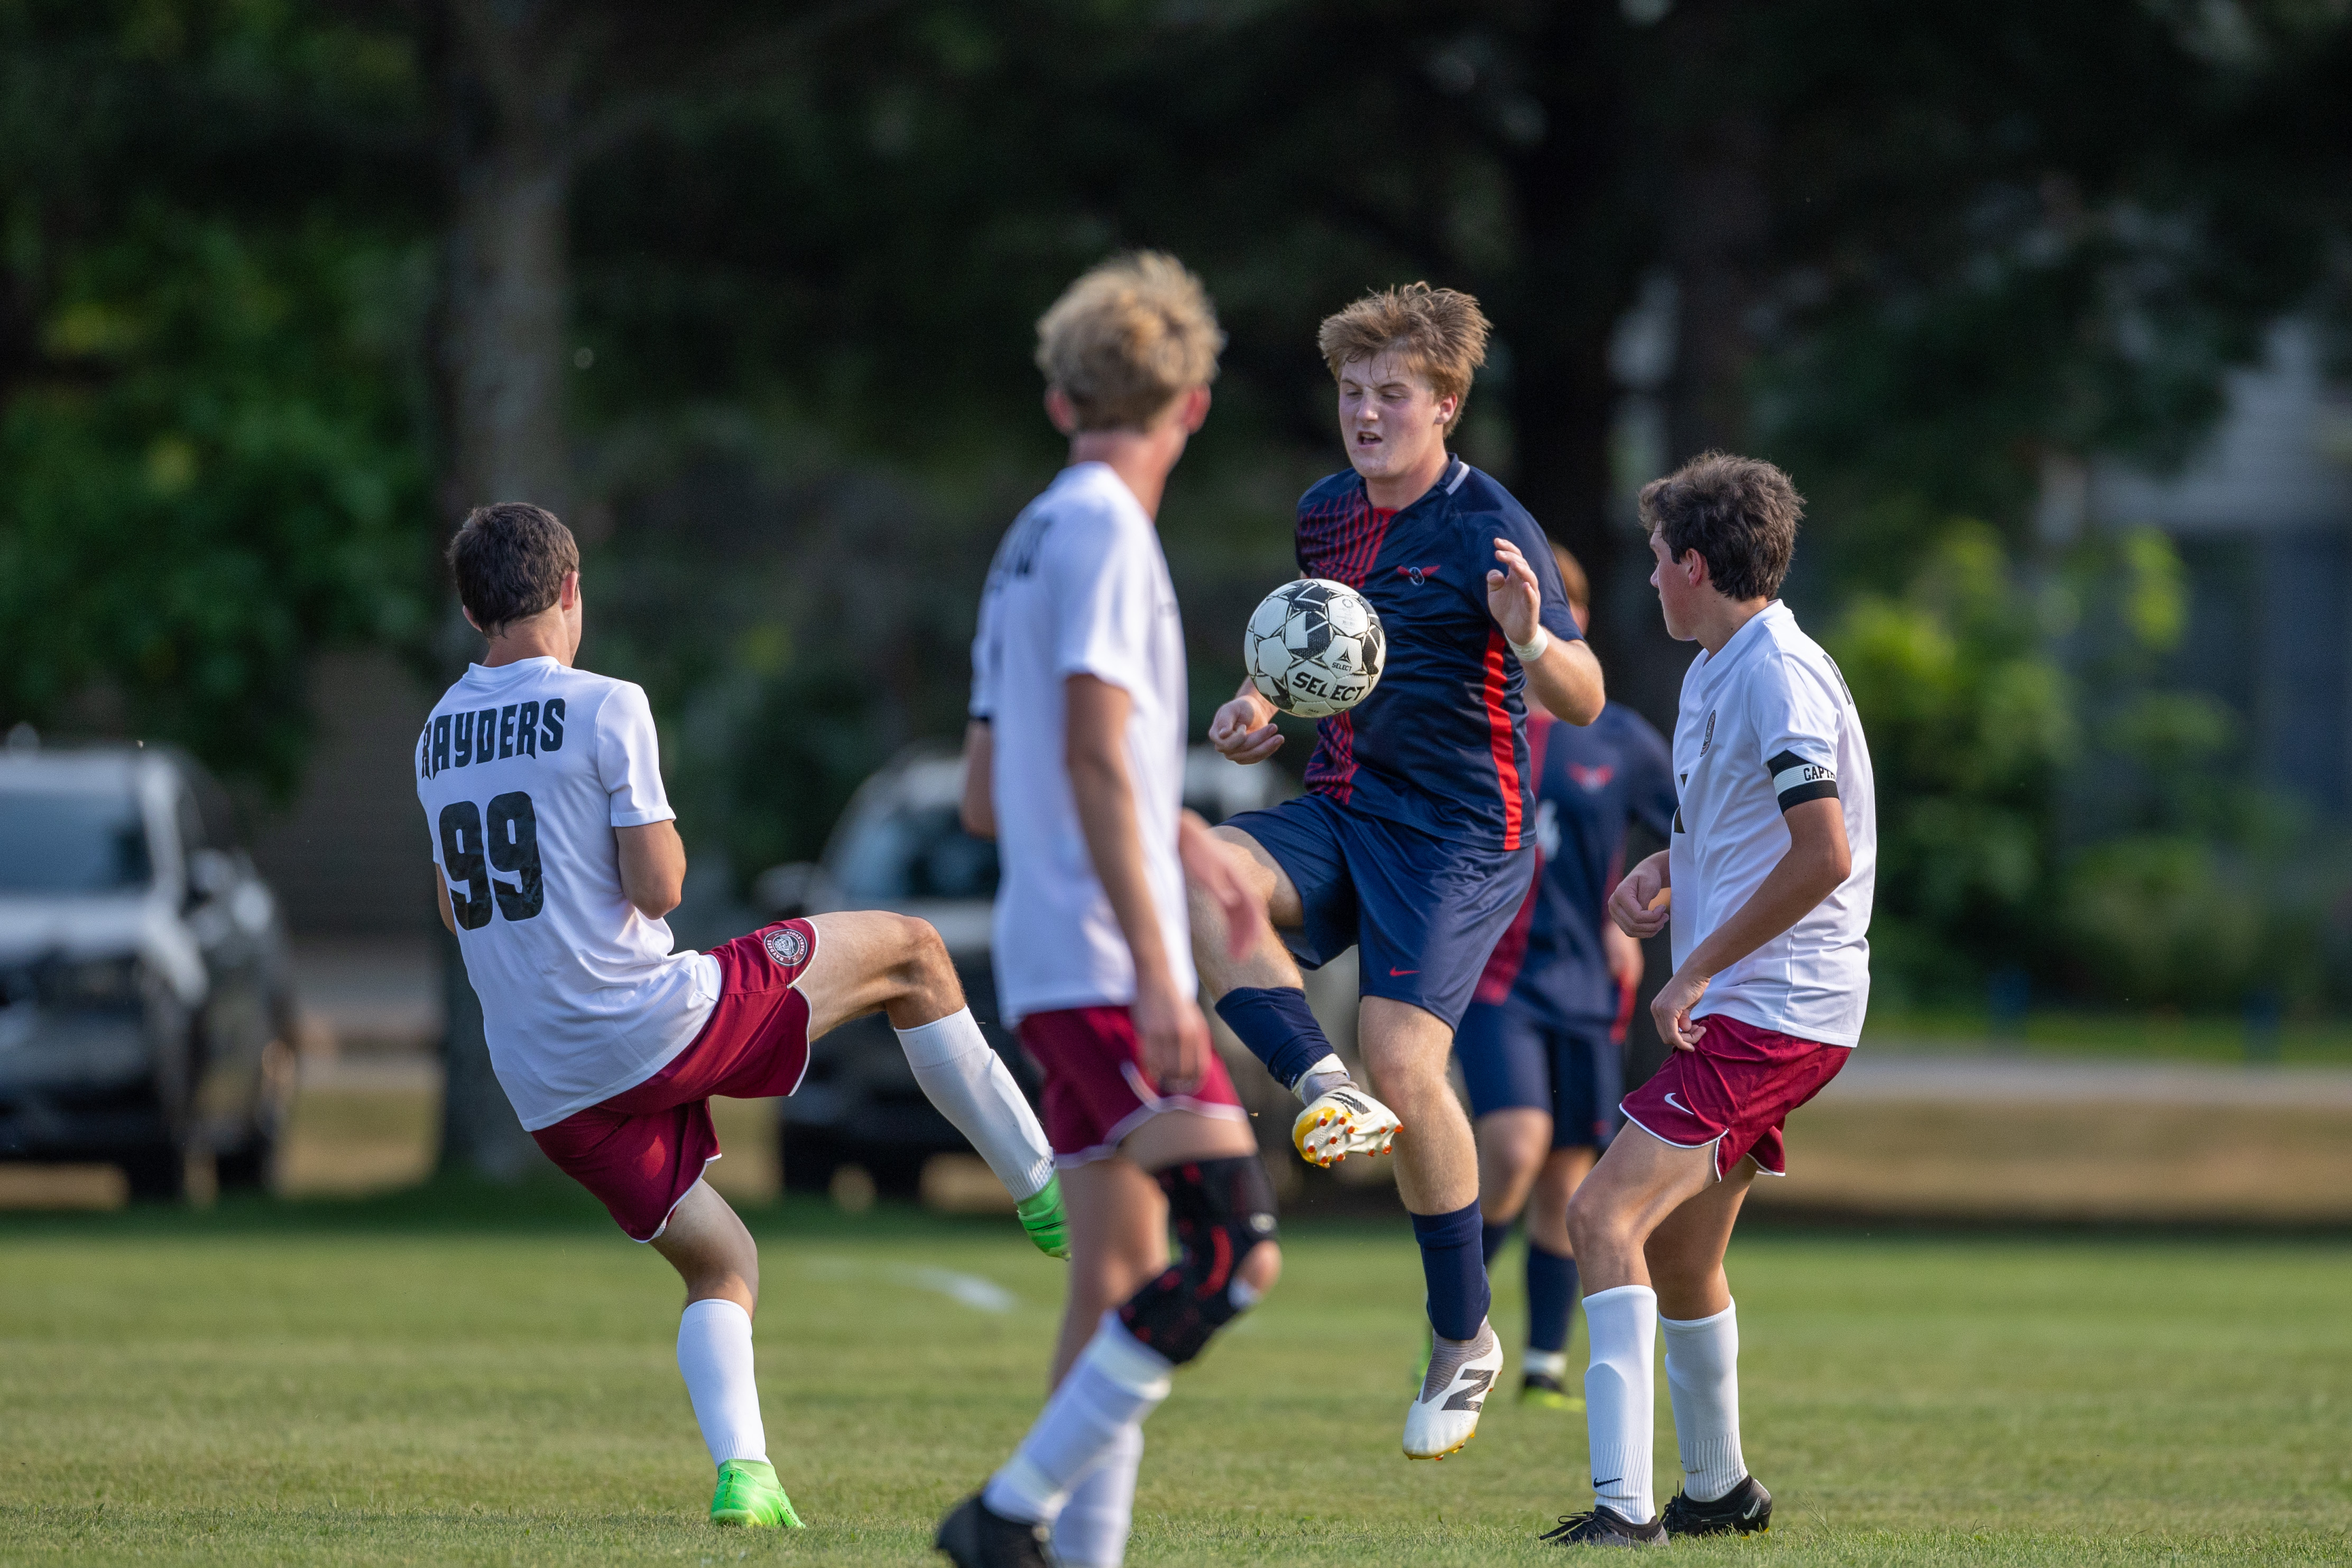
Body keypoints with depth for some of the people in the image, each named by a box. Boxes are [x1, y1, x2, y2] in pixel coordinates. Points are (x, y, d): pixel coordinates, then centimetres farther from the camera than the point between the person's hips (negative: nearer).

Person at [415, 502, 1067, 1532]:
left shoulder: (438, 738, 11)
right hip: (652, 1025, -6)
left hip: (545, 1090, 6)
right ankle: (1043, 1186, 17)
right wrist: (665, 834, 7)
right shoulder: (606, 709, -10)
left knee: (719, 1262, 20)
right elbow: (657, 888, -13)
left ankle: (741, 1472, -2)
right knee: (909, 953, 12)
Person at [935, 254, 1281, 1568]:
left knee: (1123, 1281, 9)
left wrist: (1175, 835, 28)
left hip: (1058, 967, 10)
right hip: (1103, 961, -10)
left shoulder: (1033, 539, 18)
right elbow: (1095, 758, -18)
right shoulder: (1105, 529, -9)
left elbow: (988, 799, 22)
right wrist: (1155, 964, -21)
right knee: (1237, 1252, -15)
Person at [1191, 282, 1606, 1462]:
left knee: (1403, 1059, -17)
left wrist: (1530, 639, -38)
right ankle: (1324, 1090, -27)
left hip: (1460, 834, -6)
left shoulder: (1490, 531, -11)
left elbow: (1584, 702, -16)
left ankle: (1464, 1337, -1)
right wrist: (1262, 705, 9)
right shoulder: (1324, 514, 10)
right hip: (1340, 809, 6)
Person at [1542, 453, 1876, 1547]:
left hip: (1770, 1014, -10)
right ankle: (1719, 1488, 38)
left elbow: (1825, 854, -25)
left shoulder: (1778, 676, -17)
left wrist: (1696, 970, -19)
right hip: (1739, 1013, 10)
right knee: (1677, 1253, 20)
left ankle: (1623, 1506, -26)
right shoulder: (1715, 671, 15)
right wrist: (1664, 870, 9)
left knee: (1605, 1215, -20)